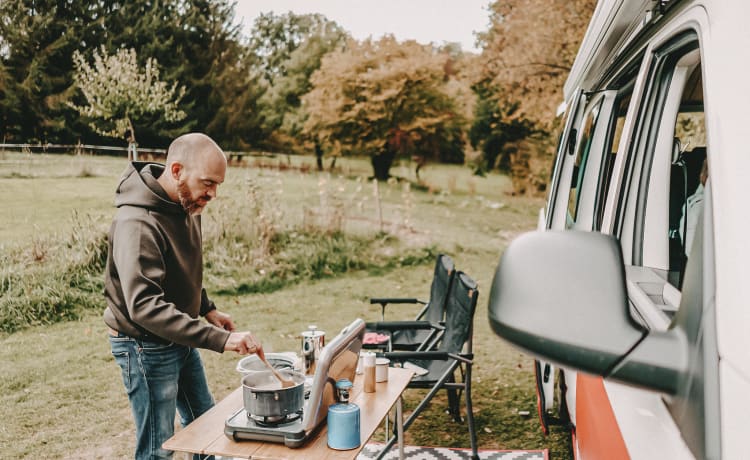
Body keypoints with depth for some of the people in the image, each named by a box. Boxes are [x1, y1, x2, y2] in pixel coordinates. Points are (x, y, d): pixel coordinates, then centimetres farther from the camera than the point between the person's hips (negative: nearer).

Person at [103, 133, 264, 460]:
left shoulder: (187, 205, 0)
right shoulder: (137, 223, -29)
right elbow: (145, 307, -38)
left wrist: (208, 309, 8)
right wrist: (219, 339, -42)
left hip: (182, 340, 9)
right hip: (147, 348, -8)